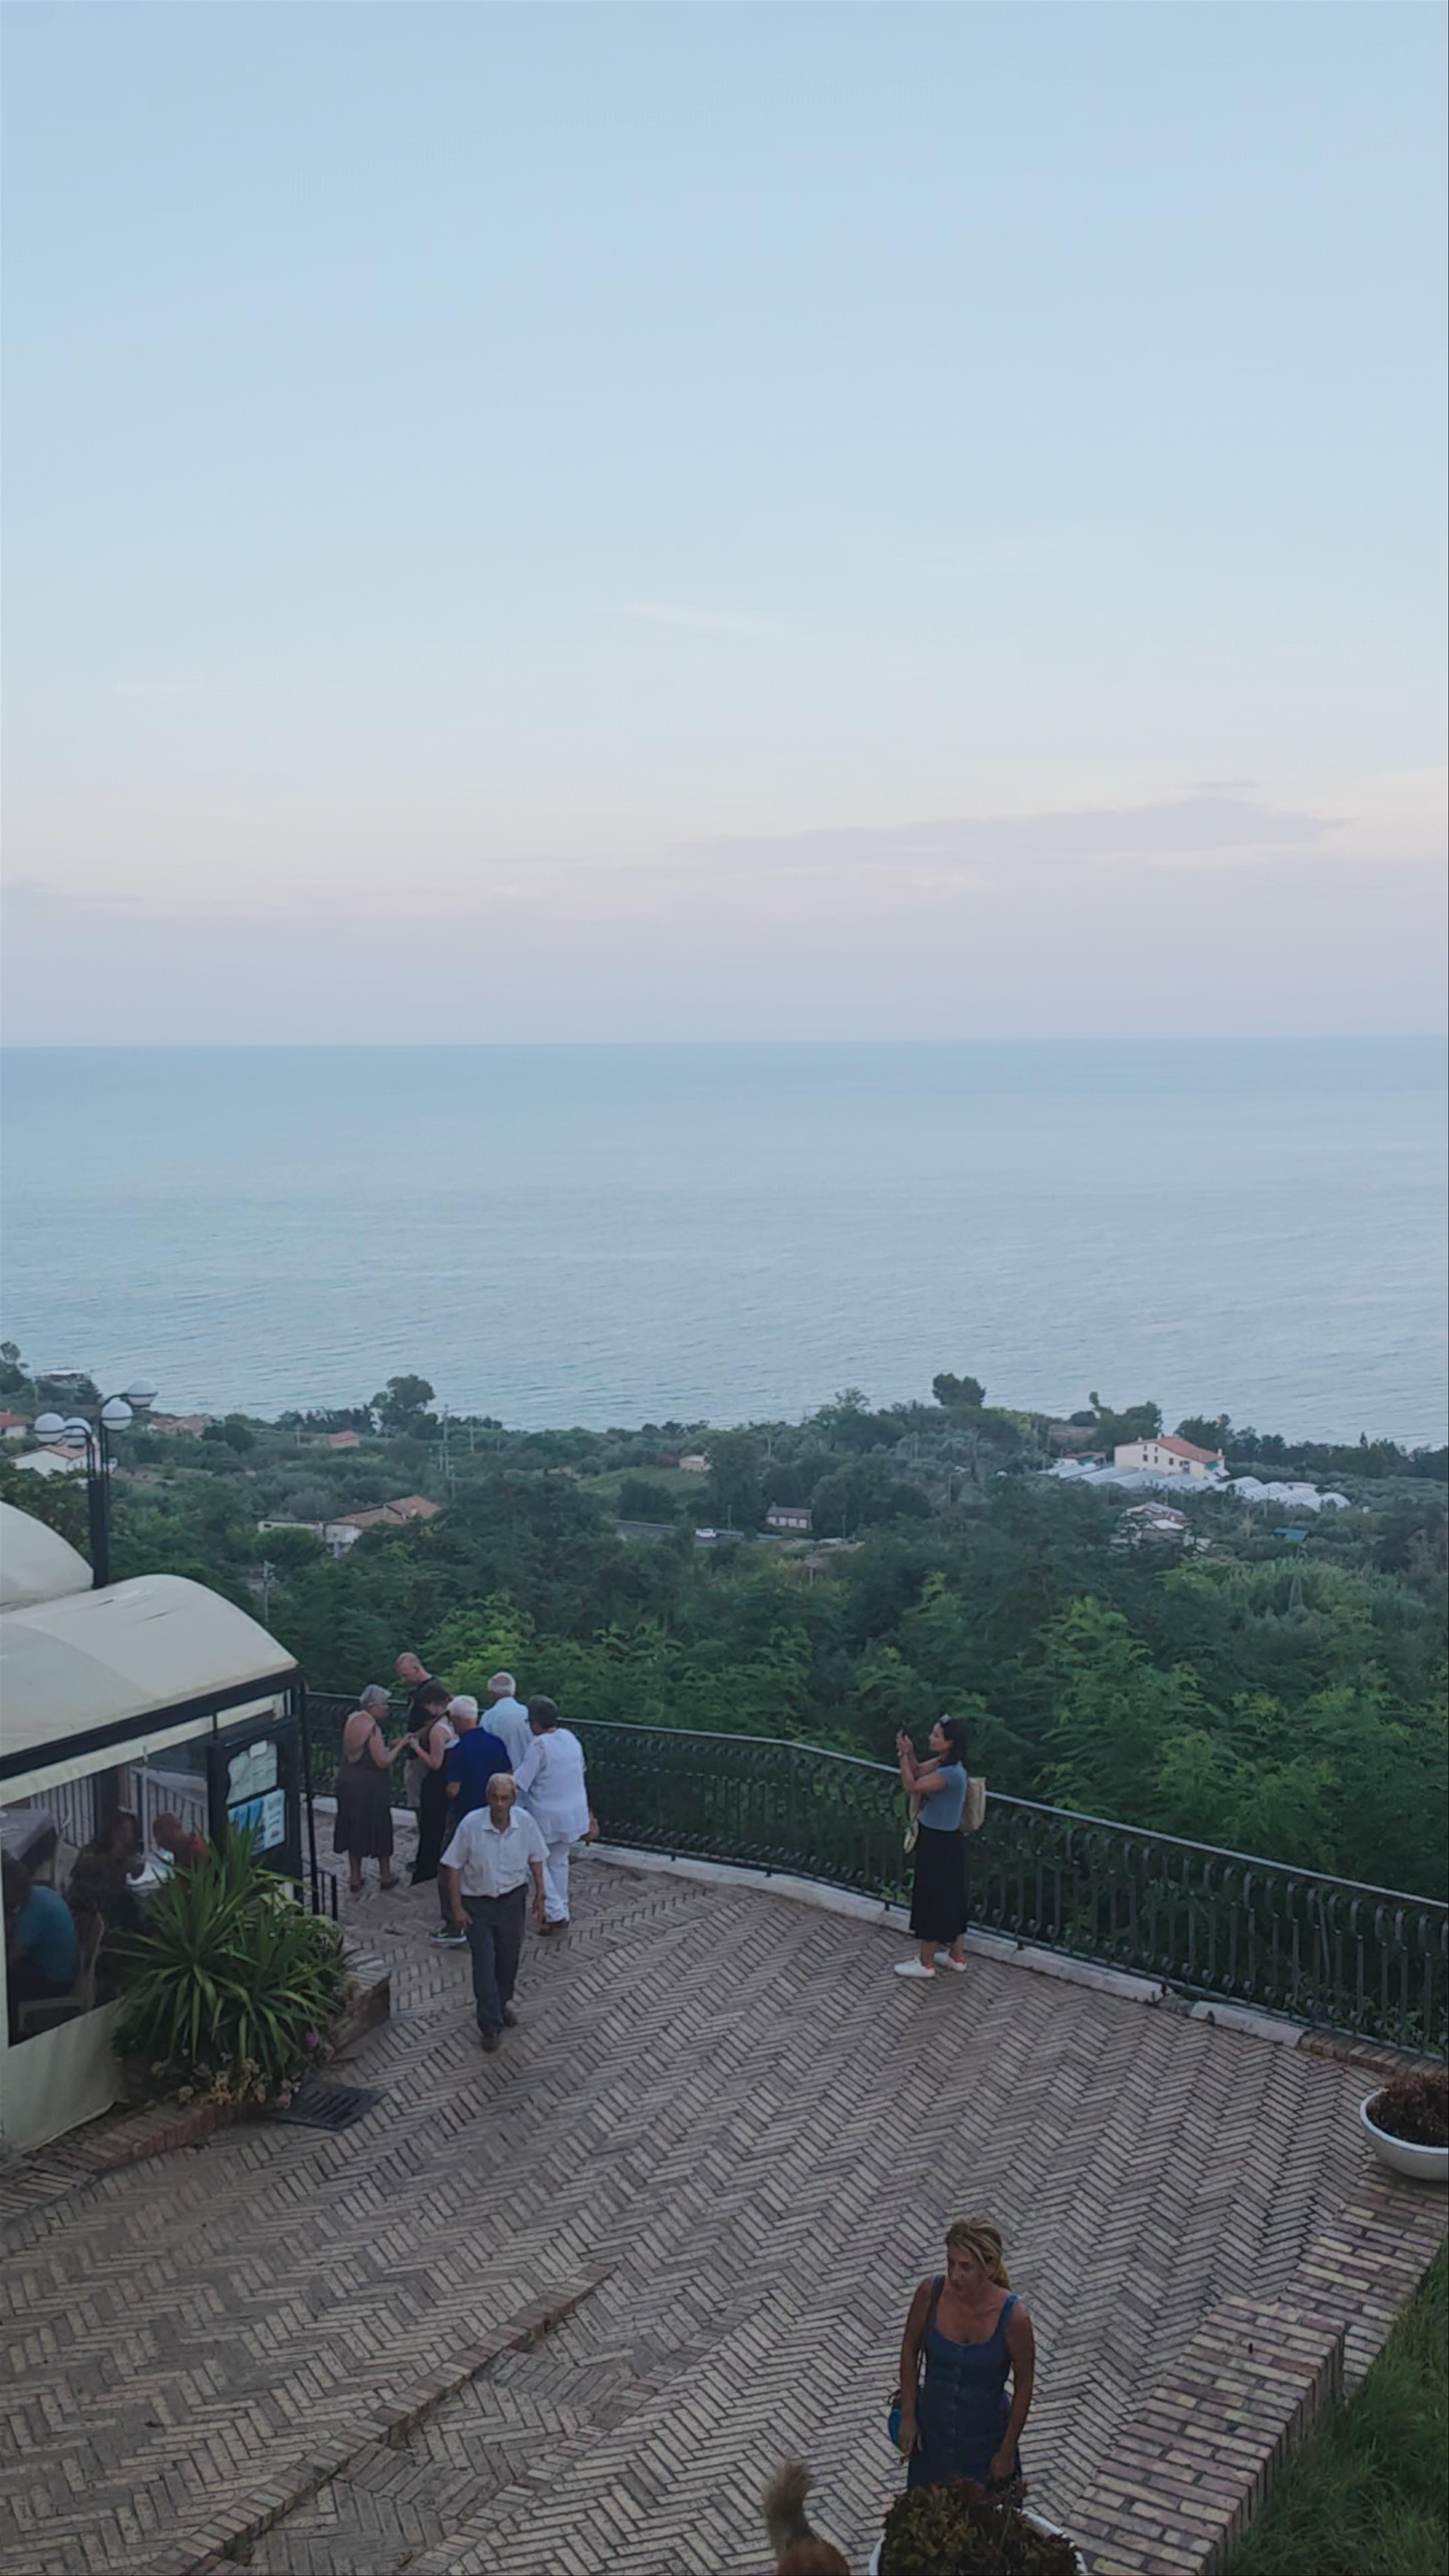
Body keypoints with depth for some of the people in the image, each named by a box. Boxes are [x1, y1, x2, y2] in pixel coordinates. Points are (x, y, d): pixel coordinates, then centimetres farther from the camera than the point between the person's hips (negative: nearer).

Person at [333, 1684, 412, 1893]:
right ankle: (385, 1875, 20)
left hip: (348, 1783, 7)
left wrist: (393, 1746, 12)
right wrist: (400, 1746, -9)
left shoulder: (353, 1720, 5)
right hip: (370, 1787, -7)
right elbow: (383, 1762, -20)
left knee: (354, 1829, 14)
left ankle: (355, 1879, 20)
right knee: (380, 1829, 9)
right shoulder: (373, 1729, -20)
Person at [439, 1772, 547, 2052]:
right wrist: (457, 1907, -12)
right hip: (478, 1903, -3)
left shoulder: (525, 1822, -15)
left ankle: (502, 2003, 43)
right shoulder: (471, 1824, -22)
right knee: (484, 1963, -1)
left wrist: (540, 1897, 4)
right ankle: (491, 2025, 11)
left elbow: (536, 1860, 1)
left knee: (509, 1957, 18)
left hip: (513, 1899, 3)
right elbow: (453, 1866, -13)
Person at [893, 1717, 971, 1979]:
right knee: (951, 1899, 19)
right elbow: (917, 1772, 12)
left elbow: (911, 1787, -28)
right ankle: (957, 1957, 32)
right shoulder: (942, 1763, 0)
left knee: (932, 1900, 4)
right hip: (942, 1840, 9)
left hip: (940, 1844, -9)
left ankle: (926, 1963, 17)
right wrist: (909, 1753, -6)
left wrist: (904, 1755, -20)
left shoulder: (952, 1774, -28)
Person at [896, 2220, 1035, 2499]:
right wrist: (908, 2416, -1)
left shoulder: (1013, 2317, -27)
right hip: (932, 2432, 2)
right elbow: (911, 2351, -3)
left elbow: (1024, 2386, -12)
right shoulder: (930, 2294, -21)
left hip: (986, 2440, -2)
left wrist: (1007, 2451, -5)